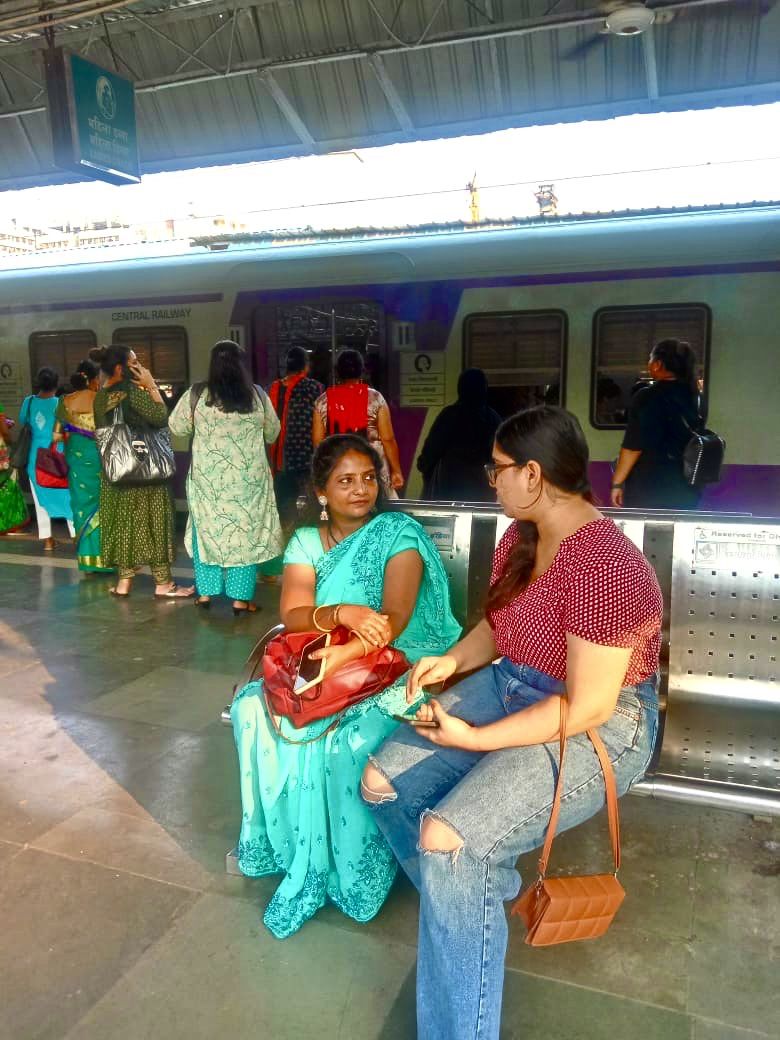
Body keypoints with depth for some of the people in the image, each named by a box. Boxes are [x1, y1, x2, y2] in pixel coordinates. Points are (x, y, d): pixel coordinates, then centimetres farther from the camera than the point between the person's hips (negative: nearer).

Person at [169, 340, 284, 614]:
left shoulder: (197, 394, -6)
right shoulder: (257, 395, -4)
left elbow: (176, 427, 4)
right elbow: (272, 433, 7)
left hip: (207, 478, 1)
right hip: (248, 478, 0)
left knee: (207, 529, 14)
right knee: (246, 532, 6)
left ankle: (205, 592, 19)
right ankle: (241, 598, 8)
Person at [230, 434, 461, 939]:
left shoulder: (400, 533, -6)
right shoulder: (306, 541, 6)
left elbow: (394, 619, -19)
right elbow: (292, 616, -8)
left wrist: (337, 659, -33)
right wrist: (342, 612, -29)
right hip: (319, 663, 5)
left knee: (342, 738, -31)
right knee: (255, 710, -20)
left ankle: (338, 867, -7)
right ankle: (285, 845, -3)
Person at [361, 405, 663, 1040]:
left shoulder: (602, 563, -26)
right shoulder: (521, 538, 1)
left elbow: (588, 707, -25)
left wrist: (474, 739, -22)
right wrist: (453, 660, -4)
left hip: (594, 731, -9)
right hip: (510, 685, 9)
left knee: (445, 840, -26)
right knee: (383, 781, 0)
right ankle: (483, 891, 23)